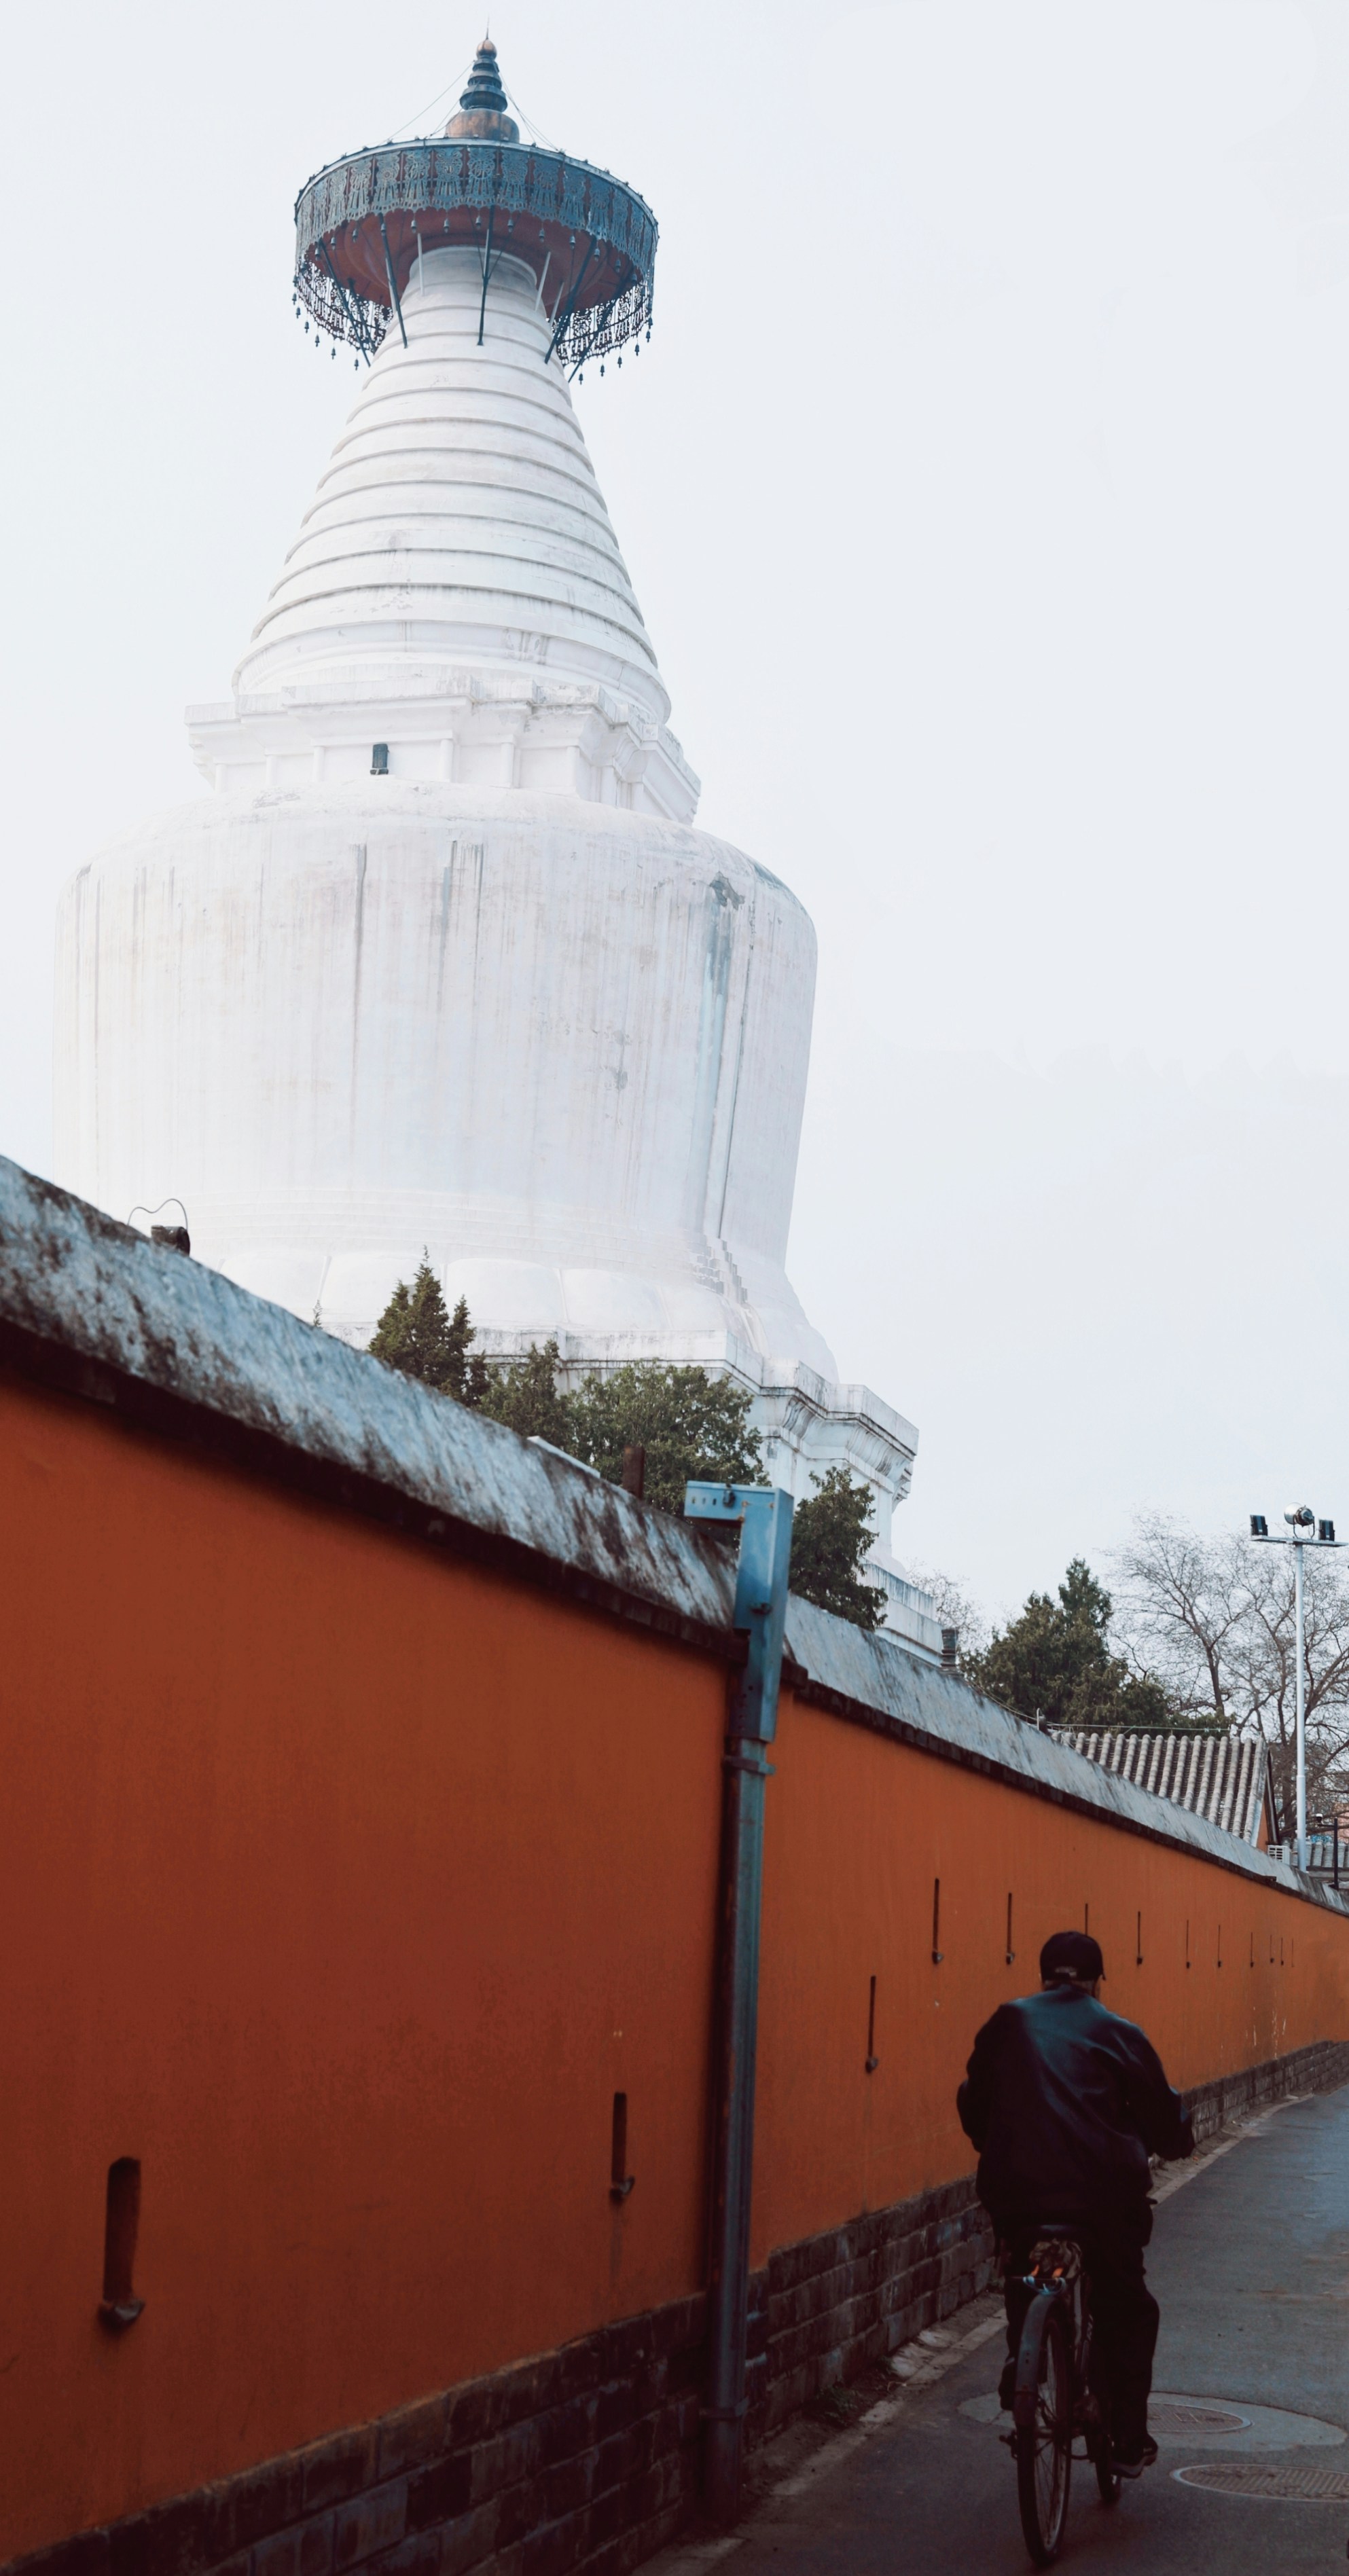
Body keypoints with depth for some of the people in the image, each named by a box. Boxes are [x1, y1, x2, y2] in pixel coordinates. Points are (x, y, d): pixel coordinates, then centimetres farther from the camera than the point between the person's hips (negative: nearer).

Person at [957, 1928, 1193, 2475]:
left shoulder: (1007, 2025, 11)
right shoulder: (1118, 2034, 6)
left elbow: (973, 2107, 18)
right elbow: (1164, 2118, 11)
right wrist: (1179, 2142, 34)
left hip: (1016, 2189, 2)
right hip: (1104, 2194, -1)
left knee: (1024, 2281, 31)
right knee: (1125, 2311, 17)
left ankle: (1020, 2352, 5)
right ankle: (1129, 2441, 17)